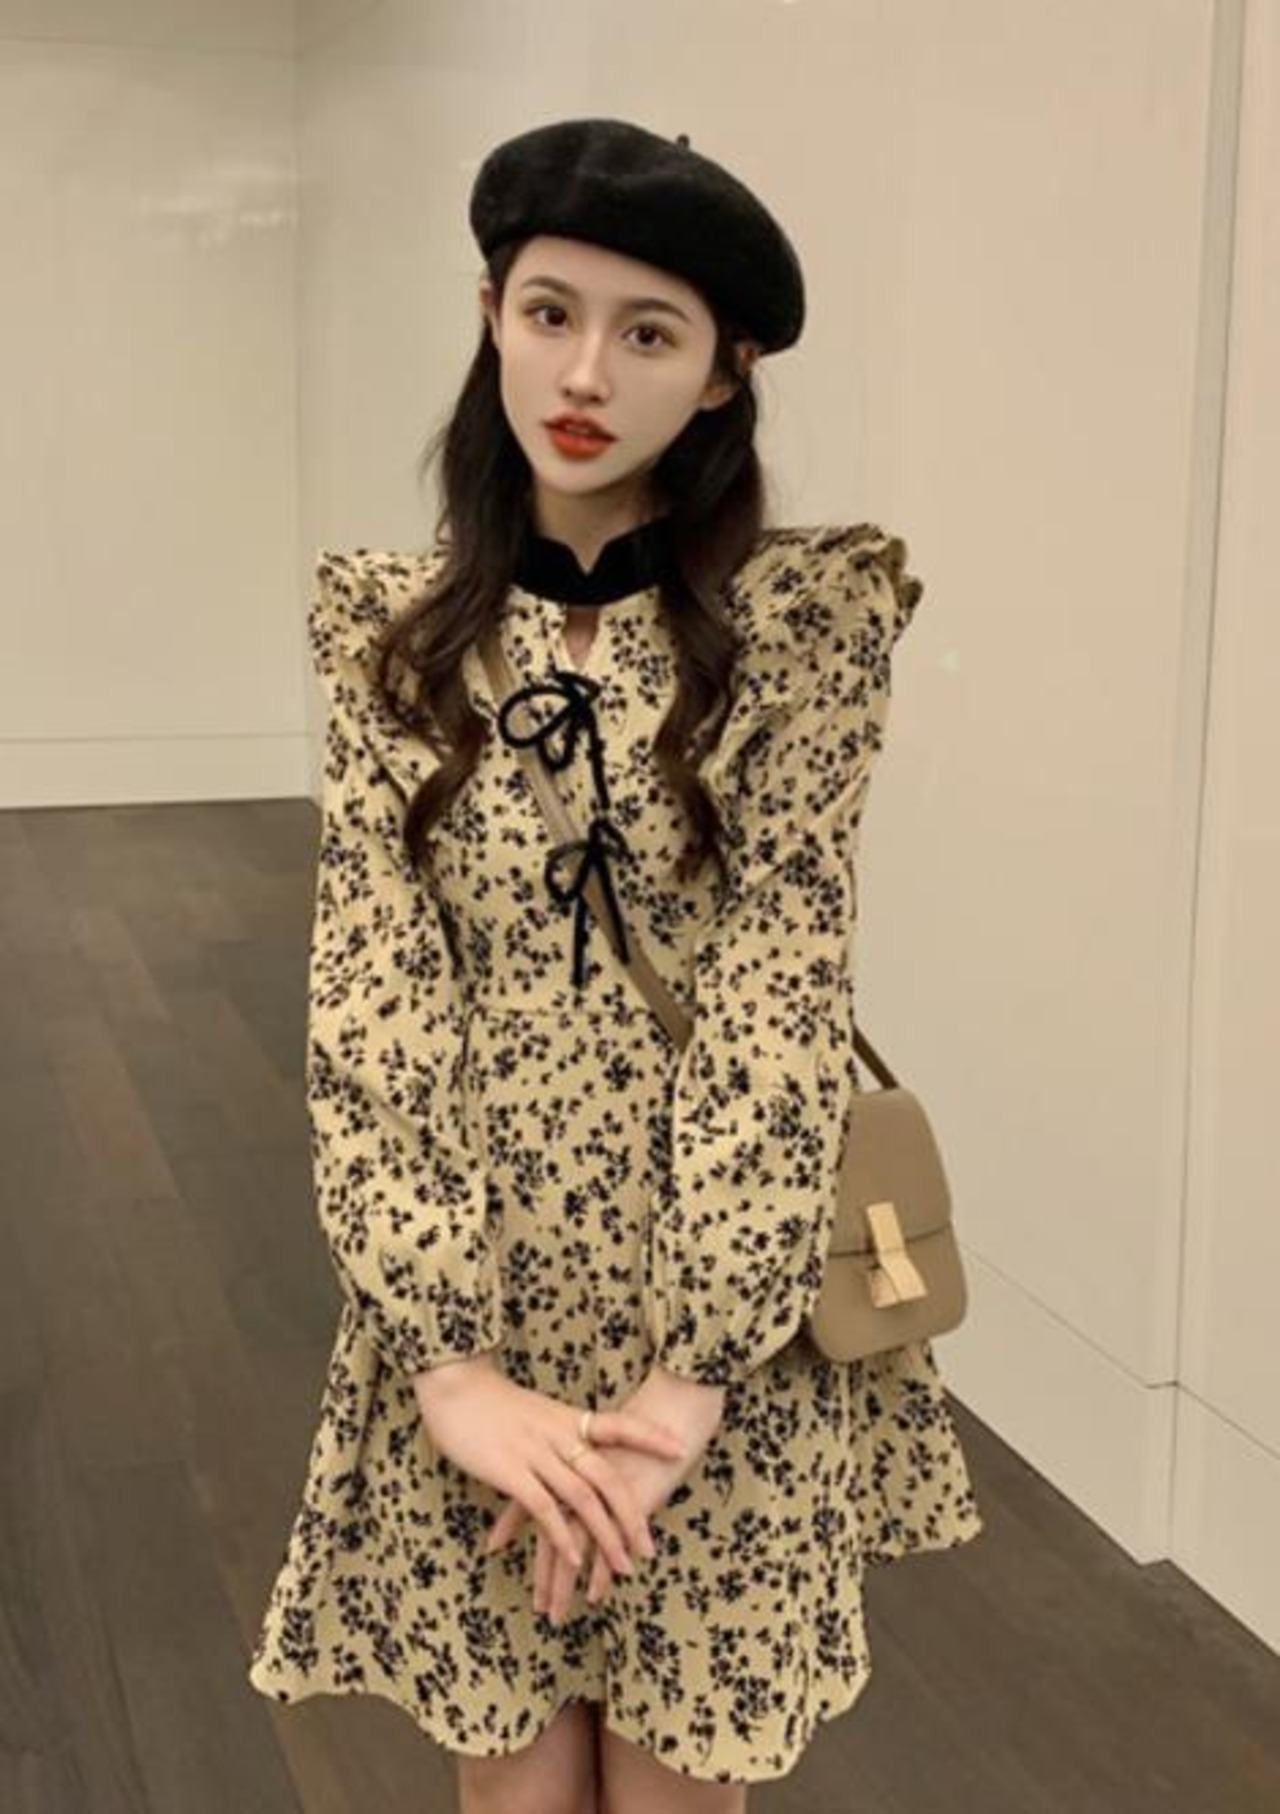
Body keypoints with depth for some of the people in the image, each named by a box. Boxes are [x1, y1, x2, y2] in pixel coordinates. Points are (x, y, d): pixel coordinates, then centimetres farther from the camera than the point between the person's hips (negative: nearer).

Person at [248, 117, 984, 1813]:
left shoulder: (805, 617, -5)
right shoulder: (392, 626, 1)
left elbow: (783, 987, -11)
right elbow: (370, 990, -7)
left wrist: (688, 1367, -18)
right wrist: (450, 1355, -16)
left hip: (728, 1308, -1)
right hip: (468, 1303, 2)